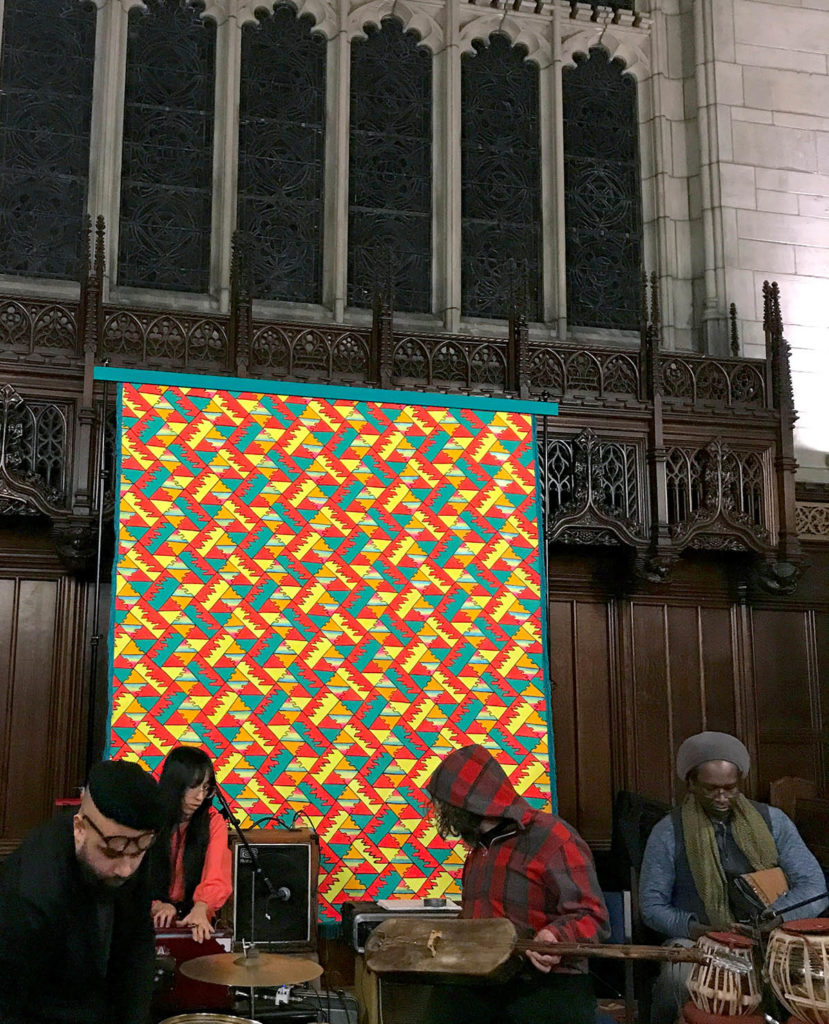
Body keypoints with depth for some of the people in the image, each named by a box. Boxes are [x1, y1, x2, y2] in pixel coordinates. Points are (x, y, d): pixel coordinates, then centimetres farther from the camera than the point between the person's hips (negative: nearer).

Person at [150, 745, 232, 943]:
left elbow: (216, 879, -16)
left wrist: (200, 909, -37)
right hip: (151, 919, 0)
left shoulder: (213, 821, -3)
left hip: (192, 915, 0)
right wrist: (155, 906, -24)